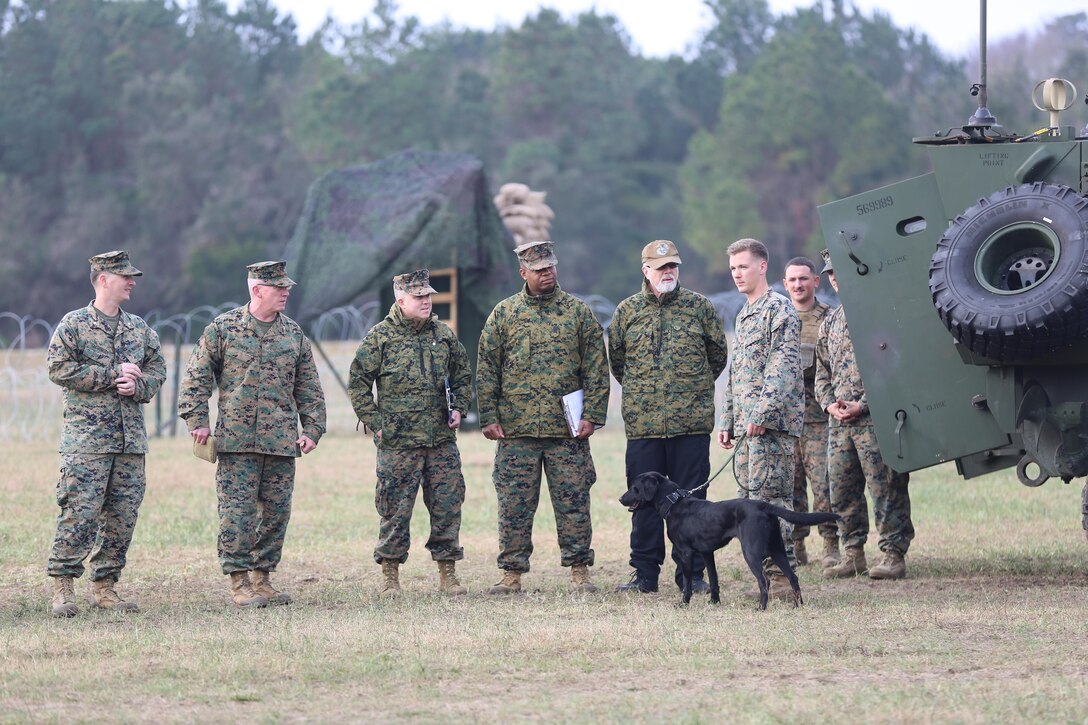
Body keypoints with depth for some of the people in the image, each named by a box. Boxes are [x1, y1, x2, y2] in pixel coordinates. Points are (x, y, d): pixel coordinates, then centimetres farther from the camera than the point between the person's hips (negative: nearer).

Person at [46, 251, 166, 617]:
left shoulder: (140, 328, 16)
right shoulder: (73, 324, 0)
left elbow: (157, 368, 16)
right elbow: (59, 368, -9)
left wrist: (137, 385, -7)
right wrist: (113, 374, -12)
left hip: (131, 439, 6)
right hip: (86, 439, -6)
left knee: (122, 517, 5)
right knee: (79, 513, -11)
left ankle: (105, 586, 13)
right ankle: (62, 587, -6)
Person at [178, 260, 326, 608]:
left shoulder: (294, 334, 10)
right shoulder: (223, 328, 0)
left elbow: (309, 387, 14)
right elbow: (197, 376, 3)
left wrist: (312, 429, 7)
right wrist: (198, 420, -4)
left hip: (282, 442, 4)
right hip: (236, 439, -4)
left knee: (276, 511, 5)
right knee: (237, 511, -6)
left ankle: (262, 578, 15)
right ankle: (239, 582, 0)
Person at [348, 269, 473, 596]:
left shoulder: (443, 334, 10)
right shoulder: (379, 337, -2)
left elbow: (462, 376, 21)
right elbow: (358, 383, 1)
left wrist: (458, 408, 5)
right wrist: (375, 424, -4)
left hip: (442, 439, 4)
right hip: (397, 443, -4)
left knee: (448, 507, 3)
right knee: (395, 510, -1)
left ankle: (447, 575, 12)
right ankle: (391, 577, 7)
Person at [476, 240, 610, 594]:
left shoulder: (578, 312, 7)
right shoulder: (503, 314, 8)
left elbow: (596, 368, 5)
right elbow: (486, 370, 8)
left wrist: (591, 415, -3)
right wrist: (489, 417, 0)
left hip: (567, 430, 0)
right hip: (516, 431, 1)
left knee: (573, 502, 1)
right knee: (514, 505, 2)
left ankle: (580, 571, 8)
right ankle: (512, 574, 7)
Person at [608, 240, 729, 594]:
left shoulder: (699, 306, 4)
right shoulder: (627, 311, 8)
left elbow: (718, 355, 14)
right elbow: (616, 360, 20)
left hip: (691, 422, -1)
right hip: (642, 423, 1)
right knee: (644, 500, 4)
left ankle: (691, 573, 7)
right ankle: (645, 573, 11)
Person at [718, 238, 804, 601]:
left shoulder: (779, 309, -7)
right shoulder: (743, 316, 22)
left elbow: (784, 367, -16)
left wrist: (763, 412, -22)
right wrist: (727, 421, 21)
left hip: (772, 423, -9)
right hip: (745, 425, 9)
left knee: (769, 497, -13)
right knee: (749, 498, 8)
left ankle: (782, 577, -13)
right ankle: (765, 572, 11)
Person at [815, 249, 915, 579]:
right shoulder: (830, 322, 20)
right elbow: (822, 372, 23)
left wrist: (863, 404, -15)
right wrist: (830, 404, 3)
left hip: (873, 416, -7)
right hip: (839, 420, 7)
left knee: (885, 487, -7)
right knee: (842, 490, 7)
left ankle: (894, 555, -5)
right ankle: (852, 555, 15)